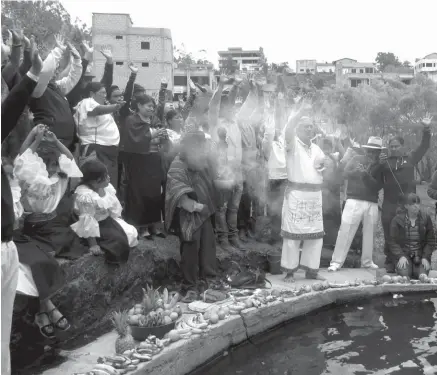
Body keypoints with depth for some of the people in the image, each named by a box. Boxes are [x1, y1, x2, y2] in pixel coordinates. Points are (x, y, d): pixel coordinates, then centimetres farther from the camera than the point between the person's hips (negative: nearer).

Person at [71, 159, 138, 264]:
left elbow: (114, 207, 8)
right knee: (119, 241, -22)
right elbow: (87, 222, -29)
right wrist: (93, 245, -27)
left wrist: (120, 221, 9)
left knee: (132, 233, 1)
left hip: (108, 220, 8)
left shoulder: (107, 187, -8)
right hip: (95, 227, -8)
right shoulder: (85, 196, -32)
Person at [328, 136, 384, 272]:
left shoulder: (380, 166, 10)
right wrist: (358, 171, -16)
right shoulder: (356, 159, 9)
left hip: (372, 203, 2)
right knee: (345, 231, -6)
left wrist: (366, 176, -15)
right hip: (354, 200, -2)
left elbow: (378, 186, -2)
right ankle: (336, 262, -2)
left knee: (369, 233, 6)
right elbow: (346, 173, -2)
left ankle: (367, 261, 21)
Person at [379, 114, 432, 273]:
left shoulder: (410, 158, 12)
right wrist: (379, 163, -13)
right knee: (389, 234, 2)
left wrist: (426, 129, 0)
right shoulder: (385, 161, 10)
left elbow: (424, 146, 9)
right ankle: (390, 262, 10)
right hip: (390, 203, 0)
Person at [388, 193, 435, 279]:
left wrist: (425, 257, -9)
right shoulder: (397, 220, -4)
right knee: (404, 274, -25)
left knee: (422, 275, -22)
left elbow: (431, 240, 4)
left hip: (421, 254, 2)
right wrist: (401, 256, -18)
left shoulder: (426, 218, 1)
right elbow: (393, 241, -4)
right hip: (403, 253, -2)